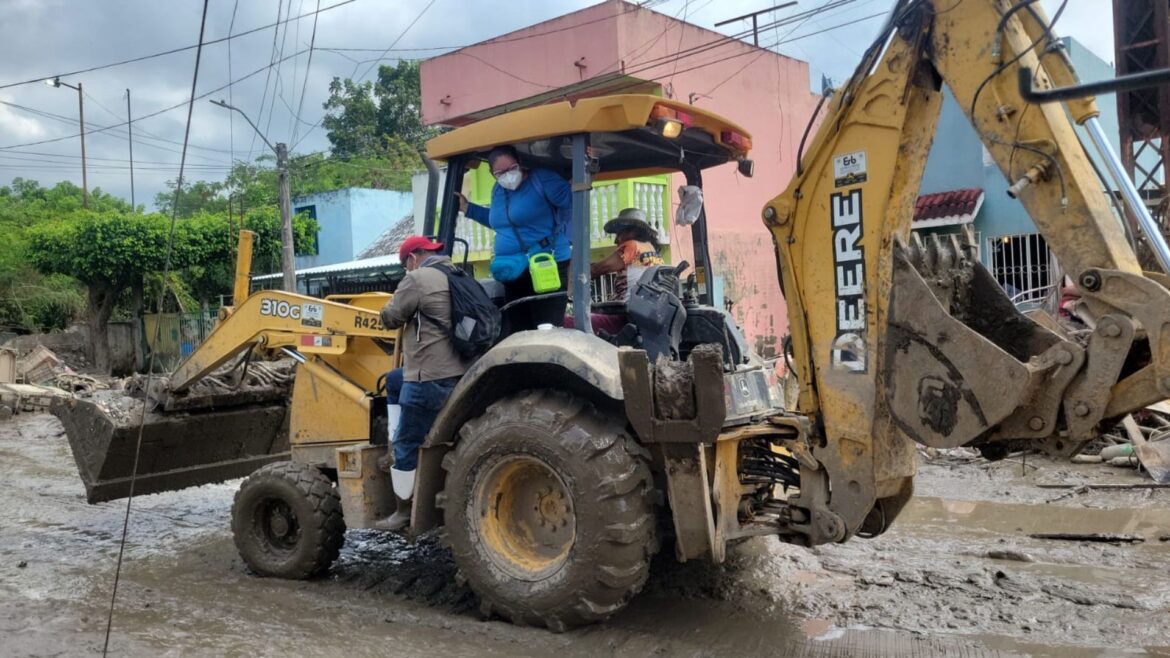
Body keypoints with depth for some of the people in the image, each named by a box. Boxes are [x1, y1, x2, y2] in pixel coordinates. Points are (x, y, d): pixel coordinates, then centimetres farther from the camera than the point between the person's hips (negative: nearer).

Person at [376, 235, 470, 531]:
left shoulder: (418, 279, -12)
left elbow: (389, 318, -6)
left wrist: (404, 309, 13)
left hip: (430, 379, -9)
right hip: (455, 371, 9)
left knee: (407, 447, 3)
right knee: (392, 380, 28)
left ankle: (404, 512, 14)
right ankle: (396, 443, 26)